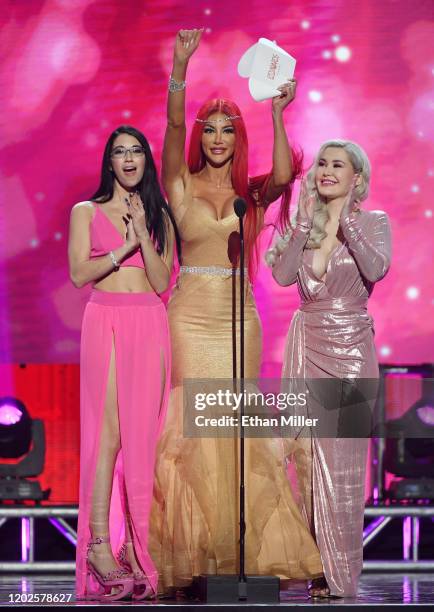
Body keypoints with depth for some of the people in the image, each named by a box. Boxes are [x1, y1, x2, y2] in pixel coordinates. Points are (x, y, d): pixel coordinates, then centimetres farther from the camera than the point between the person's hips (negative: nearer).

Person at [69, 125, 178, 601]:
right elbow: (79, 273, 0)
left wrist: (143, 235, -4)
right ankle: (100, 543, -18)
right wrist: (124, 249, -7)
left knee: (142, 432, -4)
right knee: (108, 429, -14)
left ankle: (135, 545, -3)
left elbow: (162, 282, 6)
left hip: (150, 326, 2)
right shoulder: (86, 213, 12)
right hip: (105, 321, -2)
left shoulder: (159, 218, 17)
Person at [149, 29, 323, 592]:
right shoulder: (182, 185, 3)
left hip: (238, 314, 2)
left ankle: (244, 543, 10)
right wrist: (181, 67, -26)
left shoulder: (252, 191, 7)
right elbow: (174, 127, -13)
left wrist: (277, 113, -20)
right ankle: (194, 548, 0)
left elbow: (284, 174, -15)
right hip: (192, 310, -2)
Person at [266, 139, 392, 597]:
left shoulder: (373, 222, 1)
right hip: (307, 344, 3)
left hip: (349, 346, -3)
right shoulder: (304, 222, 10)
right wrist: (306, 222, -10)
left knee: (341, 459, -5)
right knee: (305, 452, 0)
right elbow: (283, 275, -6)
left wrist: (345, 220, -17)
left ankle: (340, 574, 1)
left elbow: (376, 269, -19)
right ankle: (312, 564, 7)